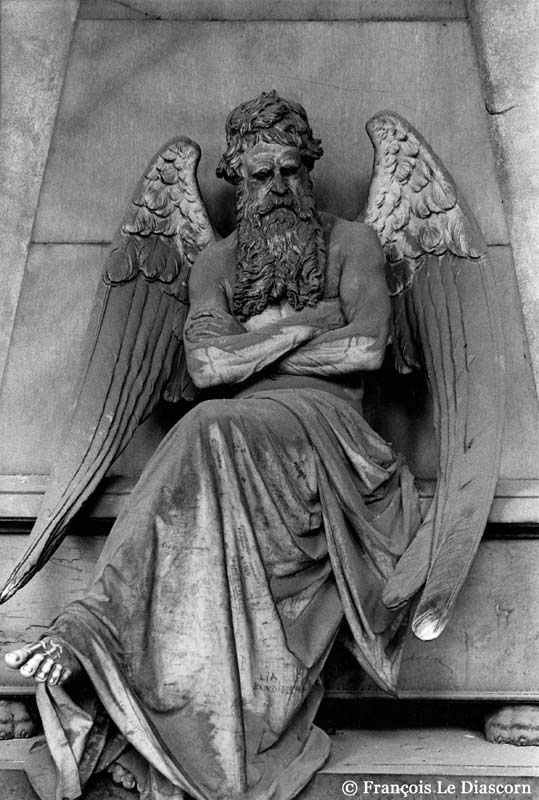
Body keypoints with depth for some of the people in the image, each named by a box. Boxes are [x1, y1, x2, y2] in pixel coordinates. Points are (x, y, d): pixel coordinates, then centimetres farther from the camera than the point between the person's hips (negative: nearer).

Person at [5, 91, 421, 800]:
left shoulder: (351, 242, 17)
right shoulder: (217, 261, 22)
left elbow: (366, 348, -1)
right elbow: (205, 363, 3)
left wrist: (249, 342, 2)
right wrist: (306, 323, 2)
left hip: (323, 422, -2)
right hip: (236, 431, 2)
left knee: (214, 430, -34)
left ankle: (99, 628, -36)